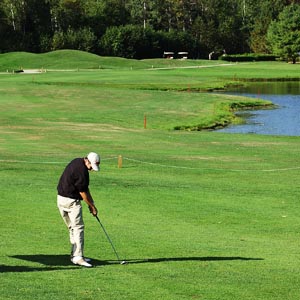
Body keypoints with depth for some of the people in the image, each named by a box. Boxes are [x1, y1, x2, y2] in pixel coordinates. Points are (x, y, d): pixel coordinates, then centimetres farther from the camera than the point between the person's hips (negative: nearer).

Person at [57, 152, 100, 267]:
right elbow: (83, 192, -14)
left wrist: (91, 203, 9)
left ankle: (75, 254, 18)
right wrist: (92, 206, -3)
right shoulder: (81, 170, -22)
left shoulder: (77, 162, 10)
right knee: (78, 227, -9)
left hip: (61, 199, 10)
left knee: (72, 228, 15)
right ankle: (78, 256, -14)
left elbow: (85, 187, 13)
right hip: (71, 201, -10)